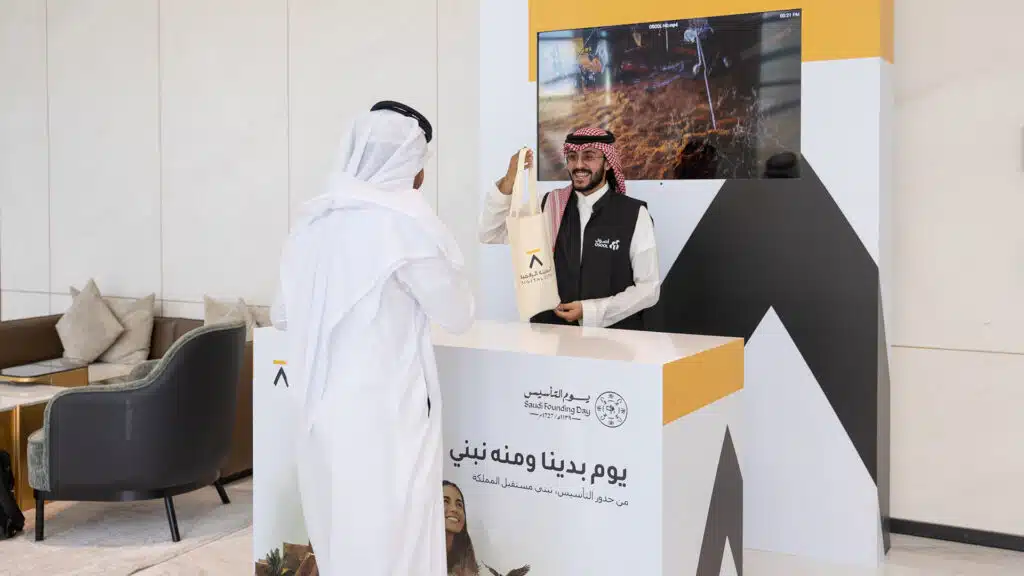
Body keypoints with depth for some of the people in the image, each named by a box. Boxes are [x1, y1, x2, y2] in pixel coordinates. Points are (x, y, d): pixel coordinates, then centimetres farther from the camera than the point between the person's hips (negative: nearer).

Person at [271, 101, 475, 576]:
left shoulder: (313, 220, 6)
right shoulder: (405, 220, -12)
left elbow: (281, 316, 17)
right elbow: (457, 315, -4)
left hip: (320, 414, 7)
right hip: (383, 418, -7)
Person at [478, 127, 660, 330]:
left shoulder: (634, 214, -3)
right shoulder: (550, 206, 8)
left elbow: (649, 288, -3)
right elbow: (490, 234, 6)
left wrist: (591, 311, -12)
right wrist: (509, 179, -7)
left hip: (613, 335, -2)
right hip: (551, 333, 2)